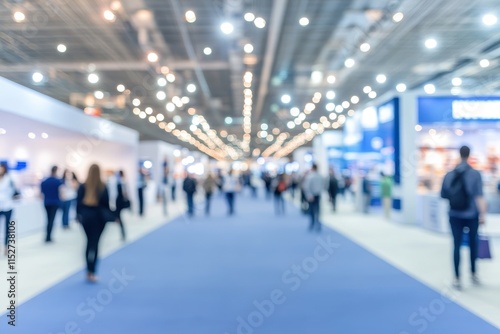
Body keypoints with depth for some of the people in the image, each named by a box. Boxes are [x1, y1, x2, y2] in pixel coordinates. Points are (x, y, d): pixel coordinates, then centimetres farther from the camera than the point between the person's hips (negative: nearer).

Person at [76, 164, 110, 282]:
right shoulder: (103, 186, -6)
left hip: (86, 216, 2)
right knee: (94, 243, 0)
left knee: (90, 241, 15)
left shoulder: (83, 186, -1)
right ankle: (91, 272, -6)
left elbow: (78, 201, 0)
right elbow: (106, 202, -4)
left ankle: (89, 270, 19)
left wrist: (78, 215, 11)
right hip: (99, 216, -2)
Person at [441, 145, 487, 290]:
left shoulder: (449, 175, -2)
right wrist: (483, 214, -14)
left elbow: (443, 195, 2)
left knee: (457, 245, 3)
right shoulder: (475, 174, -9)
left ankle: (457, 279, 2)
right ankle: (473, 274, 30)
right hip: (471, 215, -1)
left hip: (455, 215, 1)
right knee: (473, 243, 17)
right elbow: (479, 196, -15)